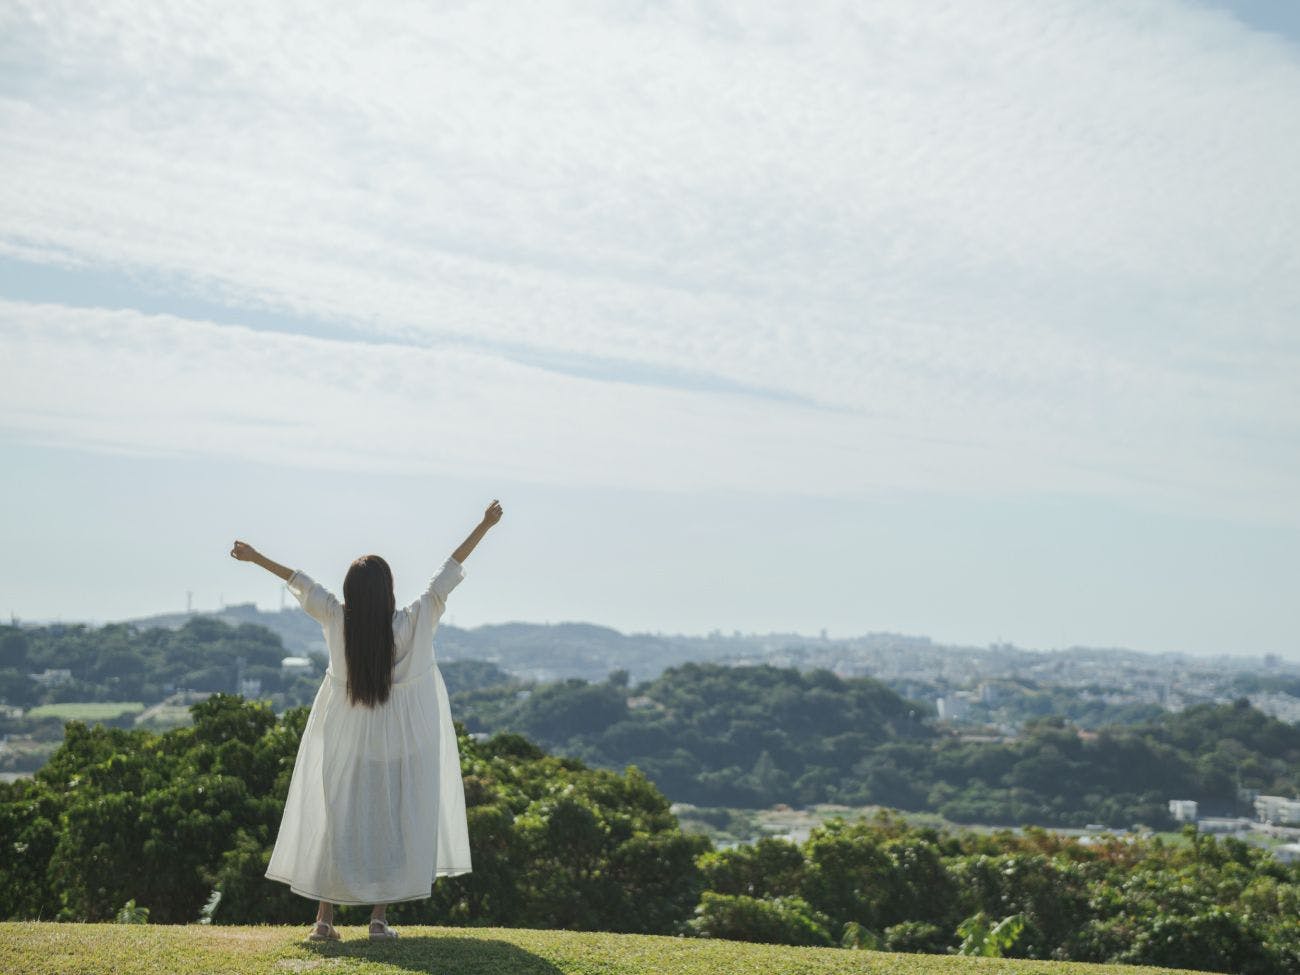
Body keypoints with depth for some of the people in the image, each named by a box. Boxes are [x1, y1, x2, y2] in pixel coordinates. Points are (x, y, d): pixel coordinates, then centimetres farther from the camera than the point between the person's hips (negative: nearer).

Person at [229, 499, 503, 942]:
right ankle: (379, 917, 8)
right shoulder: (414, 623, -16)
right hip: (402, 743, -2)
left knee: (337, 821, 10)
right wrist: (484, 526, -3)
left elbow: (301, 583, 2)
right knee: (394, 822, 8)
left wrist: (255, 557, 14)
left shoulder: (336, 620, -12)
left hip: (347, 742, 2)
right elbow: (449, 572, -10)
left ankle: (324, 918, 10)